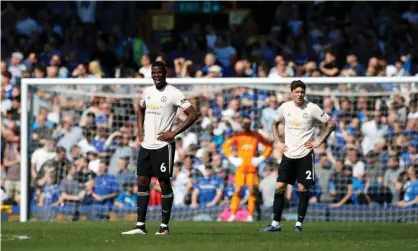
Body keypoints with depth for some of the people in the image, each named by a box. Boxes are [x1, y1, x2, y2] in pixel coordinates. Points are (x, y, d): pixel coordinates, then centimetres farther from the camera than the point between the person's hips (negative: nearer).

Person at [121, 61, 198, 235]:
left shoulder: (173, 93, -9)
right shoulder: (147, 92, 11)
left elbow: (193, 115, -11)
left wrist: (173, 133, -13)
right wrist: (140, 130, 14)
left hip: (163, 145, -7)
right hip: (146, 145, 7)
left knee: (164, 183, -2)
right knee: (142, 182, 4)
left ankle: (165, 226, 4)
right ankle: (140, 225, 6)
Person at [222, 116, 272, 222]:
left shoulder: (256, 136, 7)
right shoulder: (238, 136, 6)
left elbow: (268, 147, 11)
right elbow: (226, 146, 9)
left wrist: (261, 159, 2)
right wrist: (232, 159, 0)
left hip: (252, 168, 0)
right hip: (241, 167, 0)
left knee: (252, 191, -3)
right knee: (237, 190, -6)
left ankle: (250, 216, 0)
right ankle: (233, 215, -4)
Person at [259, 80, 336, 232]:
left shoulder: (312, 108, -7)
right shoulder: (285, 107, 2)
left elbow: (331, 124, -1)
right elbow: (275, 124, 21)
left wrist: (318, 141, -7)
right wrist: (278, 142, 8)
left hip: (305, 154, -3)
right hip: (288, 154, 3)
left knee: (303, 188, -4)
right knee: (279, 187, -2)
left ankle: (299, 223, 5)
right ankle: (275, 224, 3)